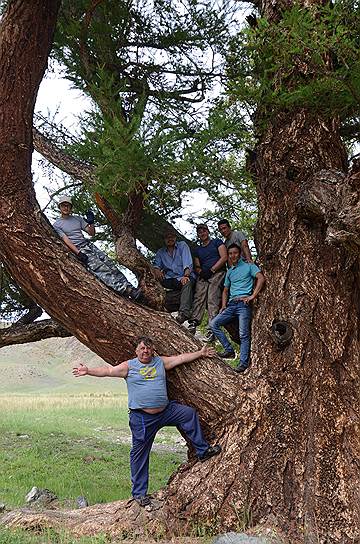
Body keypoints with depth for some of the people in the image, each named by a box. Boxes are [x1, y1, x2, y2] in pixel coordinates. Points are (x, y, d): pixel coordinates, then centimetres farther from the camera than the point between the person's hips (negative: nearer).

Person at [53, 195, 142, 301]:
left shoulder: (77, 218, 22)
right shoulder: (57, 225, 6)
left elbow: (91, 233, 18)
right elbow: (66, 240, -7)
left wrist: (91, 223, -2)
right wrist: (78, 253, -20)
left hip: (88, 245, 6)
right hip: (77, 249, -6)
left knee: (110, 264, -16)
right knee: (100, 269, -26)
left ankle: (129, 287, -25)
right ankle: (125, 290, -42)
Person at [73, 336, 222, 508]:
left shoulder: (161, 362, 9)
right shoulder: (128, 366, -3)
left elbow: (182, 358, 12)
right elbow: (108, 370, -11)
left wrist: (201, 353, 13)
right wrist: (88, 371, -22)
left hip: (166, 411, 4)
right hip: (142, 418, -4)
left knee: (189, 413, 6)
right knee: (140, 454, 3)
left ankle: (203, 451, 23)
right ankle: (139, 492, 17)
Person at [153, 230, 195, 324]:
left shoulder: (182, 245, 11)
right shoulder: (161, 252, 23)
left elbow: (187, 262, -3)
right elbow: (156, 265, 10)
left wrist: (186, 275, -21)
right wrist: (157, 270, -16)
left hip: (186, 276, -4)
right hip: (171, 279, 4)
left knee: (187, 283, -38)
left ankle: (183, 312, -56)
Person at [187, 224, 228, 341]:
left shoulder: (217, 242, 15)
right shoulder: (197, 250, 28)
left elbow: (224, 257, 3)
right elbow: (197, 266, 22)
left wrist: (211, 270, -6)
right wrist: (200, 272, -2)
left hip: (217, 273, -5)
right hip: (203, 276, 5)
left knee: (213, 299, -19)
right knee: (198, 297, -18)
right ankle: (193, 323, -32)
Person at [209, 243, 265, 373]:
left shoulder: (249, 266, 5)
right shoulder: (229, 272, 24)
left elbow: (261, 278, -11)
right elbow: (226, 290, 28)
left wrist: (253, 296, -18)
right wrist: (223, 306, 11)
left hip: (244, 303, -7)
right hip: (231, 304, 7)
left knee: (243, 334, -14)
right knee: (213, 324, -5)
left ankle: (243, 363, -14)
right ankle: (229, 350, -2)